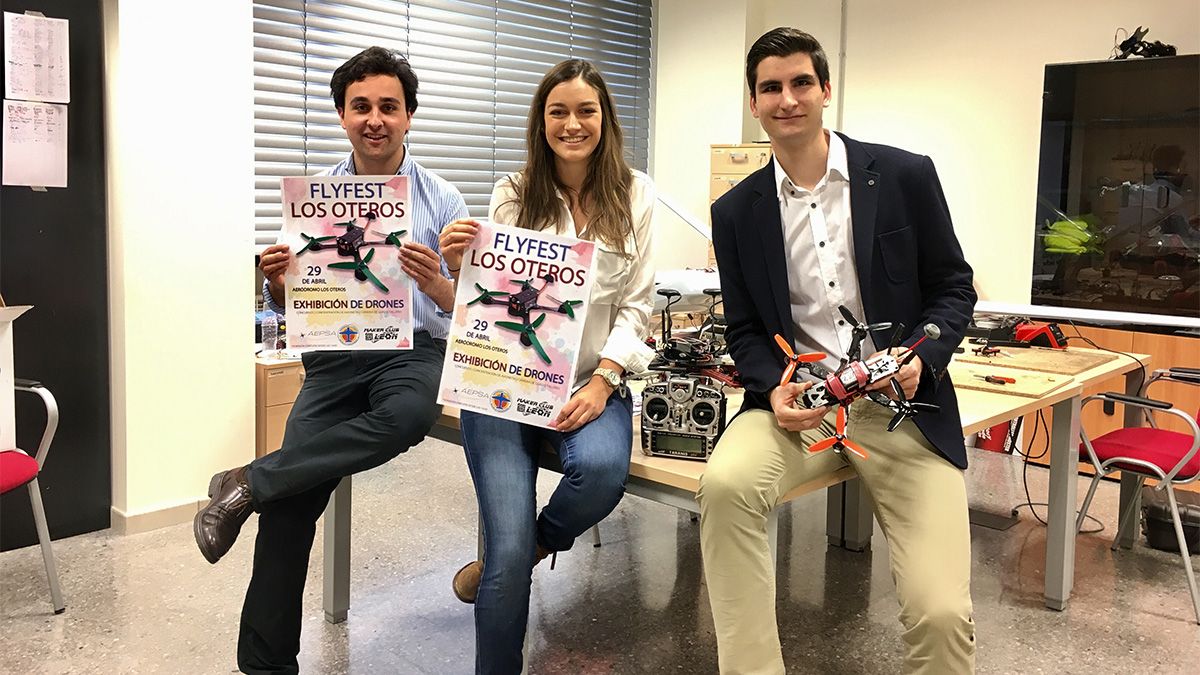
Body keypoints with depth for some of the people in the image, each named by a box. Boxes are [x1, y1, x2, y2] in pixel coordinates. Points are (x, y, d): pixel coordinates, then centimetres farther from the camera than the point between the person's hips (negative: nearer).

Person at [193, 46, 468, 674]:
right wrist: (276, 283, -12)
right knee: (290, 505, -13)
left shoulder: (441, 200, 1)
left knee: (407, 414, -37)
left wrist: (434, 283, -24)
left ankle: (250, 481, -19)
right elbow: (287, 306, 11)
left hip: (414, 347, -1)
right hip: (335, 354, 2)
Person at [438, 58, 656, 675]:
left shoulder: (635, 195, 4)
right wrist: (459, 268, -16)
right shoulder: (512, 195, 5)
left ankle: (515, 552, 3)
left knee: (602, 469, -31)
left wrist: (603, 380, -11)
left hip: (593, 381, 1)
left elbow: (635, 304, 2)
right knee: (511, 558, -15)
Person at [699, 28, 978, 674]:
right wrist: (773, 389, -11)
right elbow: (744, 330, 10)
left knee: (941, 614, -17)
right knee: (724, 482, -32)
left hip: (900, 404, -1)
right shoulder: (736, 211, 6)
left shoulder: (906, 175, 1)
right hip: (800, 403, 1)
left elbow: (953, 287, 6)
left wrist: (921, 357, -14)